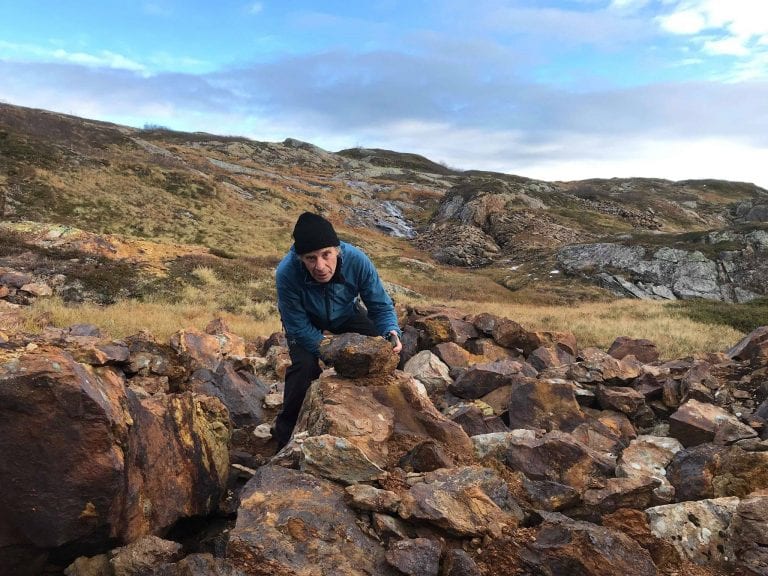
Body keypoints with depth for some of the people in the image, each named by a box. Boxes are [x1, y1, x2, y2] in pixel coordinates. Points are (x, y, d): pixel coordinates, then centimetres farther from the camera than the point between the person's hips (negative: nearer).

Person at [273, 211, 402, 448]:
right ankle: (286, 431, 1)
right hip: (308, 322, -2)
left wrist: (391, 332, -42)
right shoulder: (286, 273, -39)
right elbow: (299, 327, -27)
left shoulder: (357, 260, -35)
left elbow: (381, 306, -21)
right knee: (306, 365, -26)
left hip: (346, 315, 2)